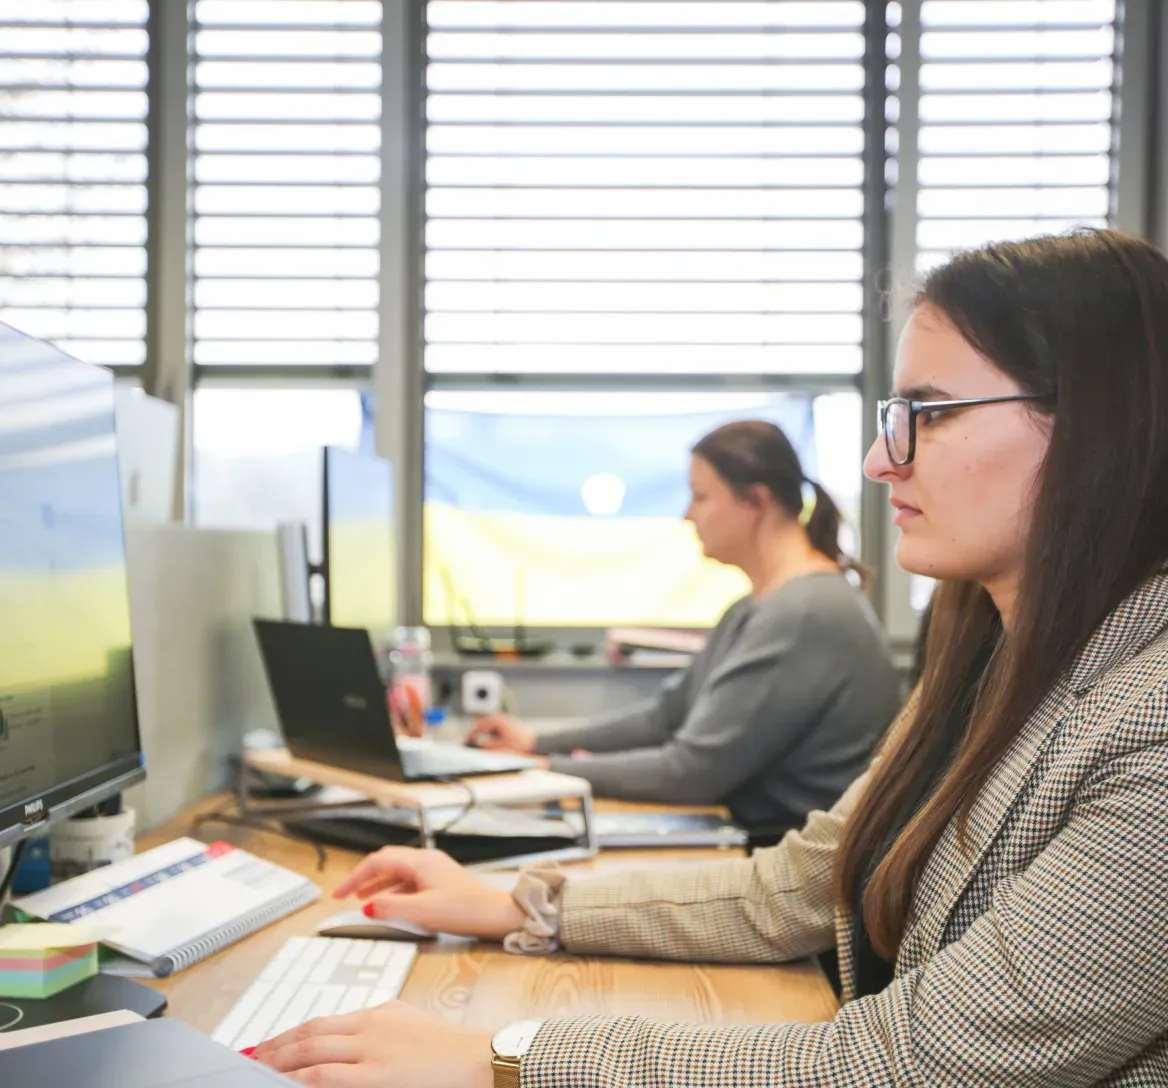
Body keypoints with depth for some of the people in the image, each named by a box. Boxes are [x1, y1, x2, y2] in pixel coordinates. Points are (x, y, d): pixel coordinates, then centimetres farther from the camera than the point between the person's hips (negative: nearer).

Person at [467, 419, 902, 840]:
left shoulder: (801, 615, -21)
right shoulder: (760, 607, 13)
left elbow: (693, 770, -20)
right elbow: (669, 713, 17)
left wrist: (558, 769, -10)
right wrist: (538, 741, 13)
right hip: (760, 834, 9)